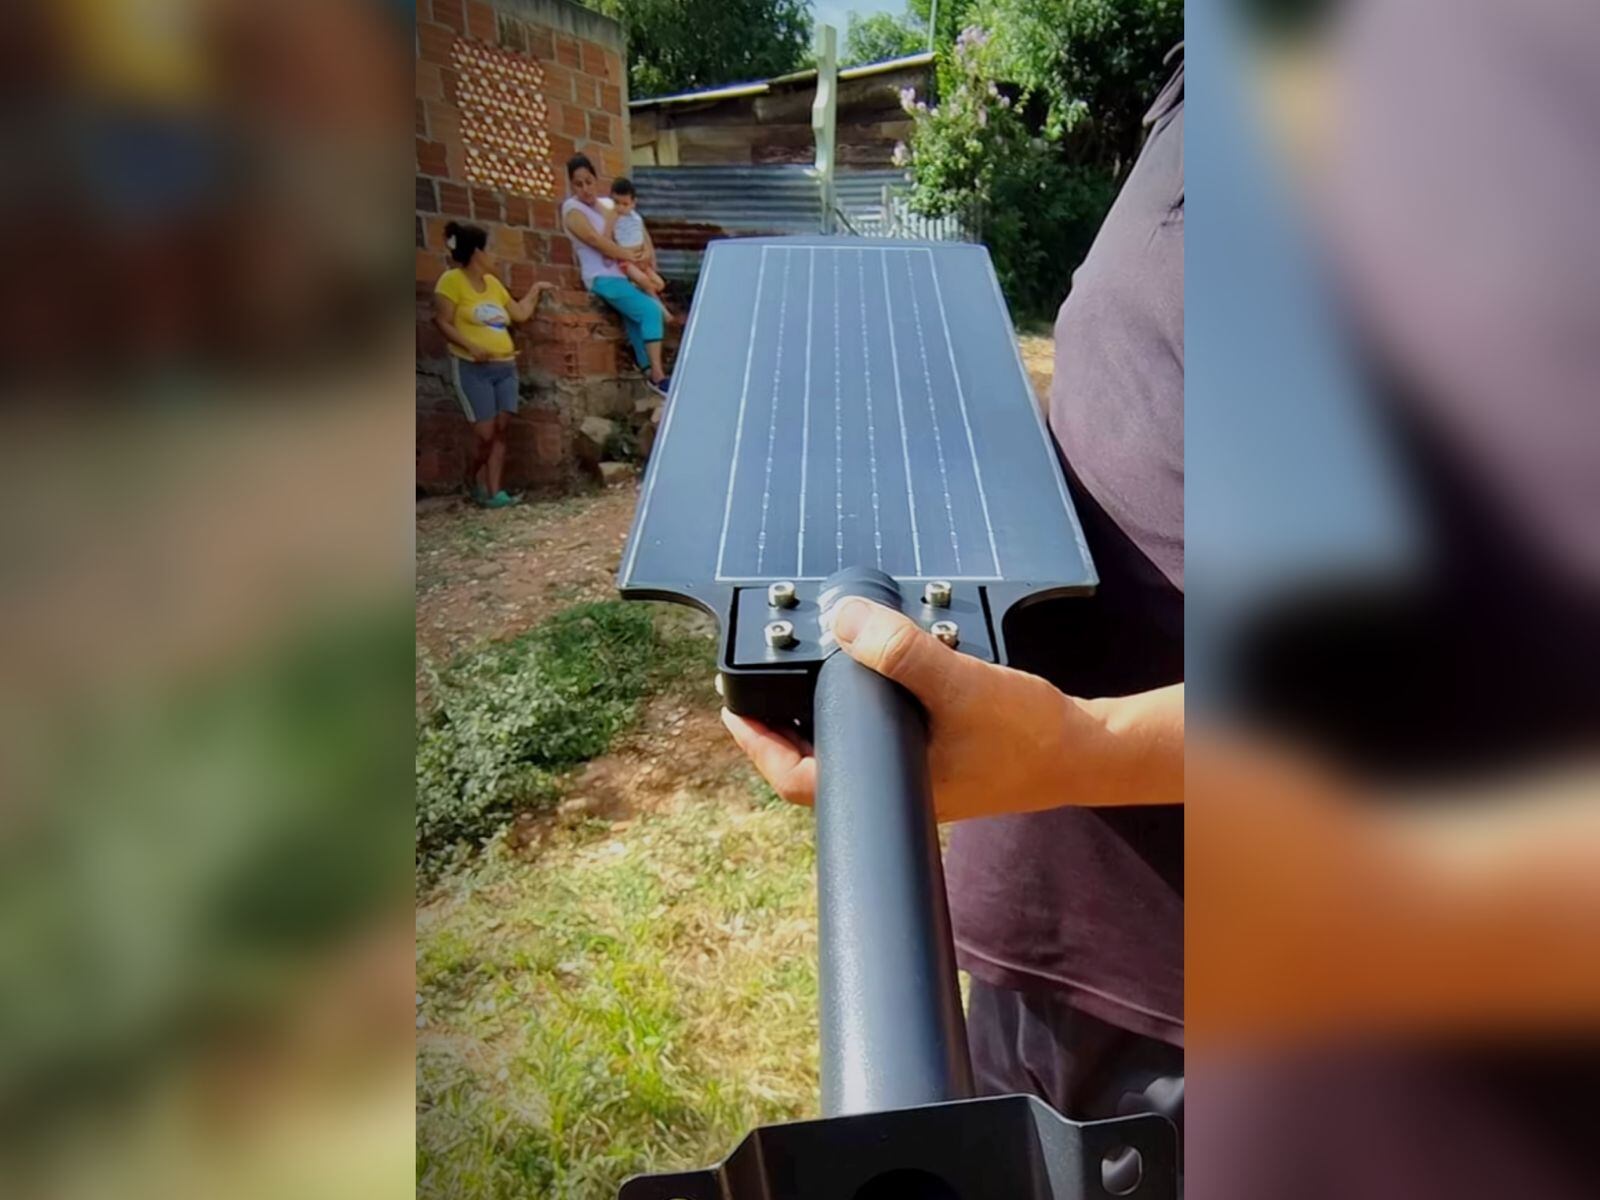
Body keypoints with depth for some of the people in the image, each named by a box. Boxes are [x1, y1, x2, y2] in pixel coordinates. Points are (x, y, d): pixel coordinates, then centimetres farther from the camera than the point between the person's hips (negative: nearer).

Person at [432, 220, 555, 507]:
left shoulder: (492, 282, 17)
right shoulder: (452, 281, -4)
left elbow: (520, 313, 24)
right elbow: (443, 322, -9)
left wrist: (536, 289, 27)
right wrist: (472, 346, -21)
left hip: (505, 367, 6)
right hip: (472, 367, -6)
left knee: (500, 431, -2)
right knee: (485, 432, -9)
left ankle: (495, 492, -1)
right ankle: (477, 482, 13)